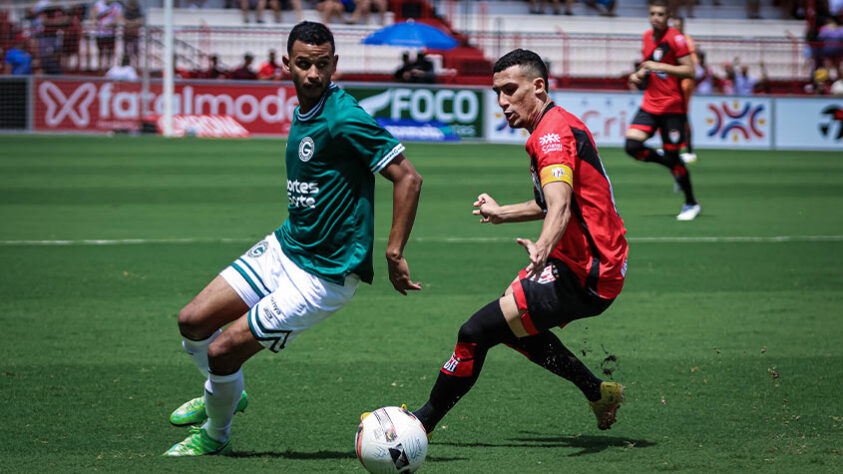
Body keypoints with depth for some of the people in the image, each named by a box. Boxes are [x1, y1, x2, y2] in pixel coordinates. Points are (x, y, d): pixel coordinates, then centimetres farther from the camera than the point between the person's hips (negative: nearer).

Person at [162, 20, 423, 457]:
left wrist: (394, 255, -23)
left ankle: (215, 435, 21)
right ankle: (221, 394, 37)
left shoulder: (344, 118, -23)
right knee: (193, 322, 7)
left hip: (324, 274, -8)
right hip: (285, 246, 8)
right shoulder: (303, 110, 5)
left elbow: (408, 178, -23)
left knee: (223, 350, -8)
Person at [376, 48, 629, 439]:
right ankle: (599, 394, 33)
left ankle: (423, 422, 0)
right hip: (600, 268, 11)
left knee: (476, 332, -12)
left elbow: (560, 206, -37)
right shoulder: (560, 125, 14)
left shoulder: (552, 133, -18)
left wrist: (542, 249, -55)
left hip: (585, 275, -11)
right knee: (514, 324, 30)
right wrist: (502, 213, 42)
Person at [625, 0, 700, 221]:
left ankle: (691, 204, 14)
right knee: (632, 146, -10)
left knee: (672, 156, -5)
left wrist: (659, 66, -22)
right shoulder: (647, 37, 10)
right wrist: (639, 75, 6)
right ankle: (673, 166, 14)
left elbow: (689, 70, -16)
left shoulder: (675, 39, -11)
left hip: (672, 107, -7)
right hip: (650, 104, 7)